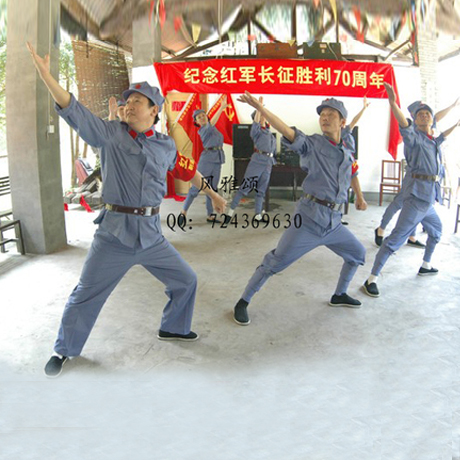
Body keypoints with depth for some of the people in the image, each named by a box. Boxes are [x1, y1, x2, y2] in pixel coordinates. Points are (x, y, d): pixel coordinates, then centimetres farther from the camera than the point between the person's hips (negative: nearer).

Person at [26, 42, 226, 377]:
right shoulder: (110, 134, -2)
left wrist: (212, 193, 29)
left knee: (186, 280, 12)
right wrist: (45, 74, -22)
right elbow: (73, 110, -10)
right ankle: (64, 350, 25)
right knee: (86, 295, 3)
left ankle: (173, 328, 39)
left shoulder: (166, 145, 6)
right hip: (114, 234, -3)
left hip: (151, 235, 4)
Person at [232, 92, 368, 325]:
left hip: (334, 223, 7)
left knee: (357, 254, 19)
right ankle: (243, 303, 4)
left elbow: (352, 173, 34)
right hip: (309, 219, -6)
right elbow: (288, 132, -21)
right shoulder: (312, 144, -4)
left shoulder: (348, 152, 12)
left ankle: (339, 295, 39)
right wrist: (260, 108, -34)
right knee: (276, 261, -9)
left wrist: (360, 197, 33)